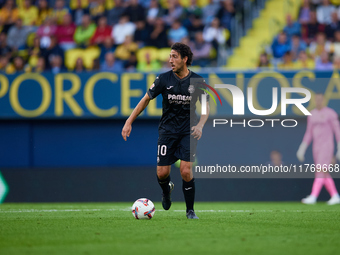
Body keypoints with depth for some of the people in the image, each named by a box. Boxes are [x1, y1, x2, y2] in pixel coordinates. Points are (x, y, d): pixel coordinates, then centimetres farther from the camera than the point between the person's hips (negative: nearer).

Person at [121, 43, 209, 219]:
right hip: (167, 130, 1)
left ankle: (190, 211, 5)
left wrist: (200, 125, -14)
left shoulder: (197, 81, -5)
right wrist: (129, 122, 0)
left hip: (188, 132, -1)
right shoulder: (164, 79, -5)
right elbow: (146, 99, 5)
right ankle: (166, 189, 33)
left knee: (186, 171, -14)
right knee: (162, 173, -5)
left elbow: (205, 108, 5)